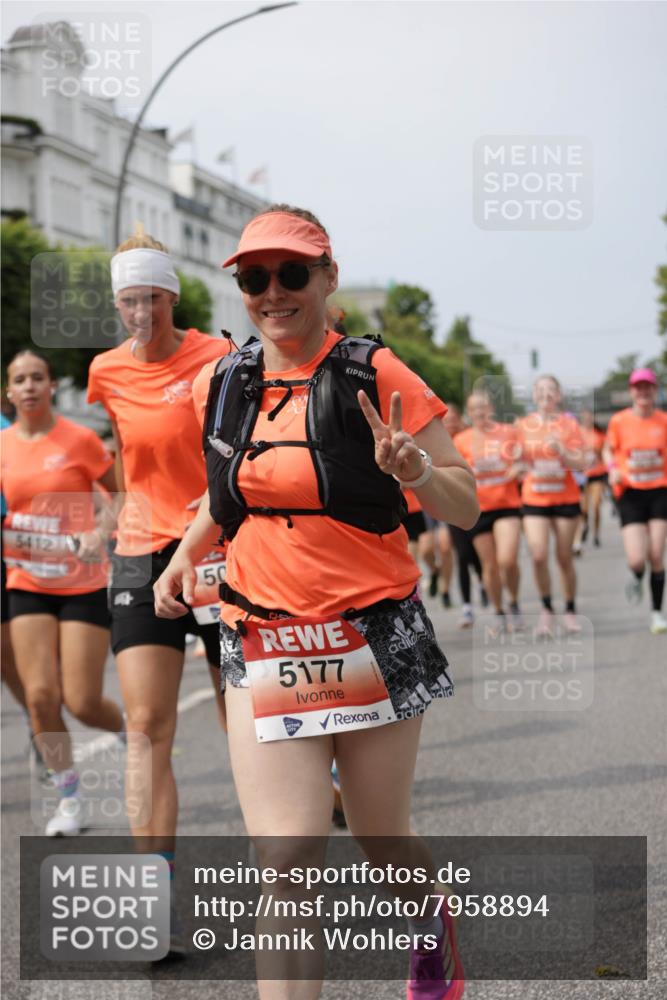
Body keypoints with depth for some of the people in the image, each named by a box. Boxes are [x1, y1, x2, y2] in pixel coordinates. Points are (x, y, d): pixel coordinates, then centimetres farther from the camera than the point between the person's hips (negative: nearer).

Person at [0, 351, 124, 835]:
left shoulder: (80, 440, -7)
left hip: (83, 585, -3)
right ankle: (69, 799, 11)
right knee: (41, 696, -6)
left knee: (82, 702, -5)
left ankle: (130, 730, 30)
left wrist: (102, 534, -18)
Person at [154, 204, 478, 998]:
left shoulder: (375, 376, -8)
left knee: (380, 839, 14)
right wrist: (187, 551, 11)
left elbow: (464, 508, -6)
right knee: (285, 857, -9)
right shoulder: (219, 386, 4)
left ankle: (433, 922, 49)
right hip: (262, 645, 2)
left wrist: (412, 468, -26)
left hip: (374, 639, -2)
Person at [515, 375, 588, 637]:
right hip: (534, 499, 0)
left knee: (564, 558, 5)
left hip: (565, 499, 0)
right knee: (538, 556, -14)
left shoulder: (569, 424, -1)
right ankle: (546, 609, 6)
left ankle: (570, 610, 24)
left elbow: (581, 464, -7)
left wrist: (560, 450, -23)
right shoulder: (523, 424, 3)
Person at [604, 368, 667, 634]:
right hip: (630, 493, -1)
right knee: (637, 559, -12)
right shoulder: (619, 421, -4)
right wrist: (613, 470, -8)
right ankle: (636, 579, 26)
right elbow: (608, 450, 11)